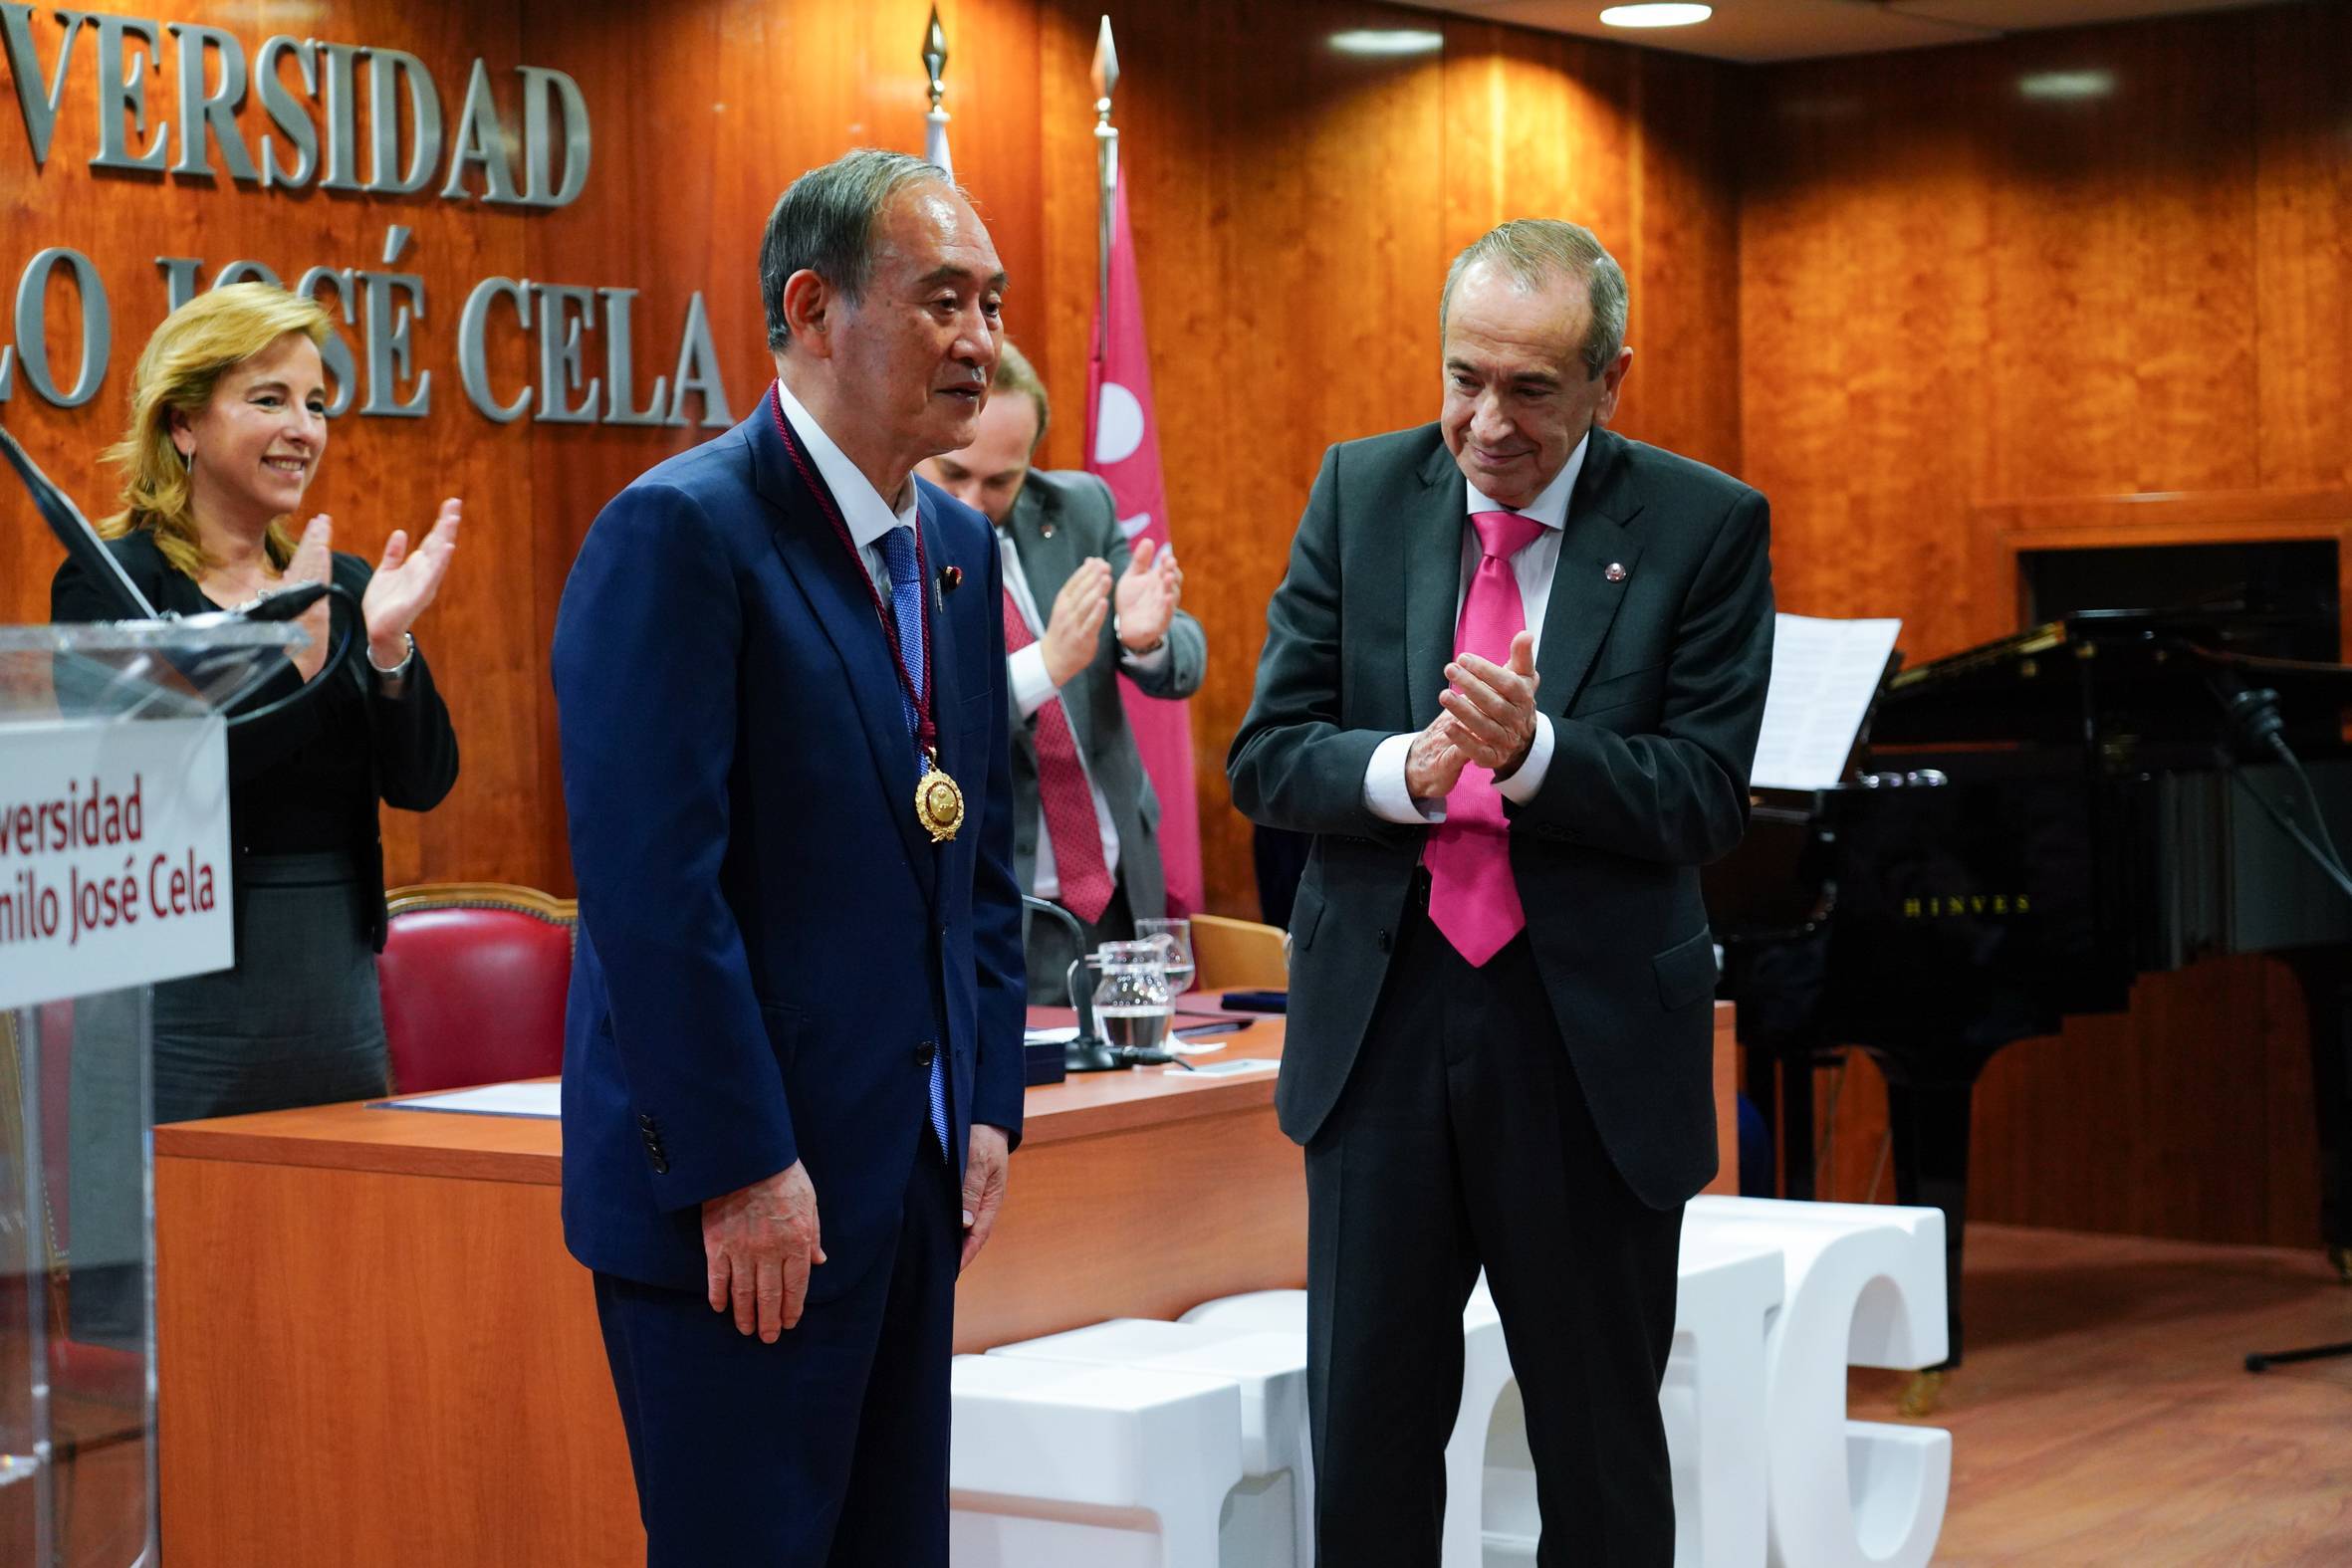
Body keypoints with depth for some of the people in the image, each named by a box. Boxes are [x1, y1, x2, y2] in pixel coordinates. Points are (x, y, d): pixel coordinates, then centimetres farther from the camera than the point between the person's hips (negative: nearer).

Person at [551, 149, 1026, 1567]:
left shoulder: (959, 547, 13)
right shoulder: (679, 531, -14)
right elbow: (651, 878, -19)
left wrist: (989, 1103, 11)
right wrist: (741, 1168, -20)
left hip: (914, 1171, 8)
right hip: (734, 1191, -8)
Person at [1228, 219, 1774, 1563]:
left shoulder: (1705, 526, -5)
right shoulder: (1362, 492, 2)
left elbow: (1709, 798, -10)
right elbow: (1267, 754, 0)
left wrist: (1532, 749, -26)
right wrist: (1404, 769, -21)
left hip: (1593, 1037, -2)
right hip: (1382, 1017, 2)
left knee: (1602, 1447, 11)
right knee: (1367, 1426, 9)